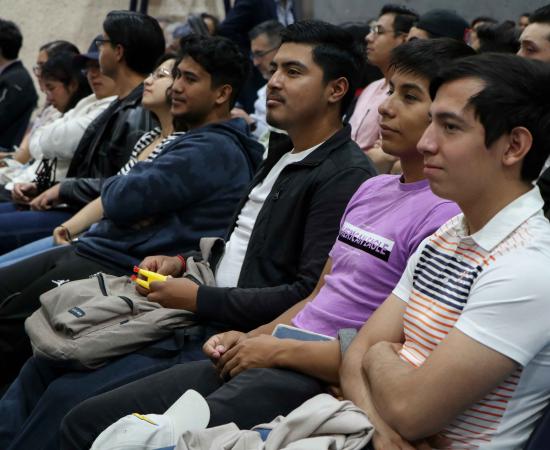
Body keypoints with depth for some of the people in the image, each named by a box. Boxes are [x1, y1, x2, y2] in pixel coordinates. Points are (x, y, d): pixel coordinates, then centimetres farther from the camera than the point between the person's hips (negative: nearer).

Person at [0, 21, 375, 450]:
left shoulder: (346, 175, -14)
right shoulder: (282, 154, 15)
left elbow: (312, 294, -21)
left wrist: (199, 298, -16)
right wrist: (183, 262, 6)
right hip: (198, 321, 9)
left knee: (68, 398, -15)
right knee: (44, 367, 7)